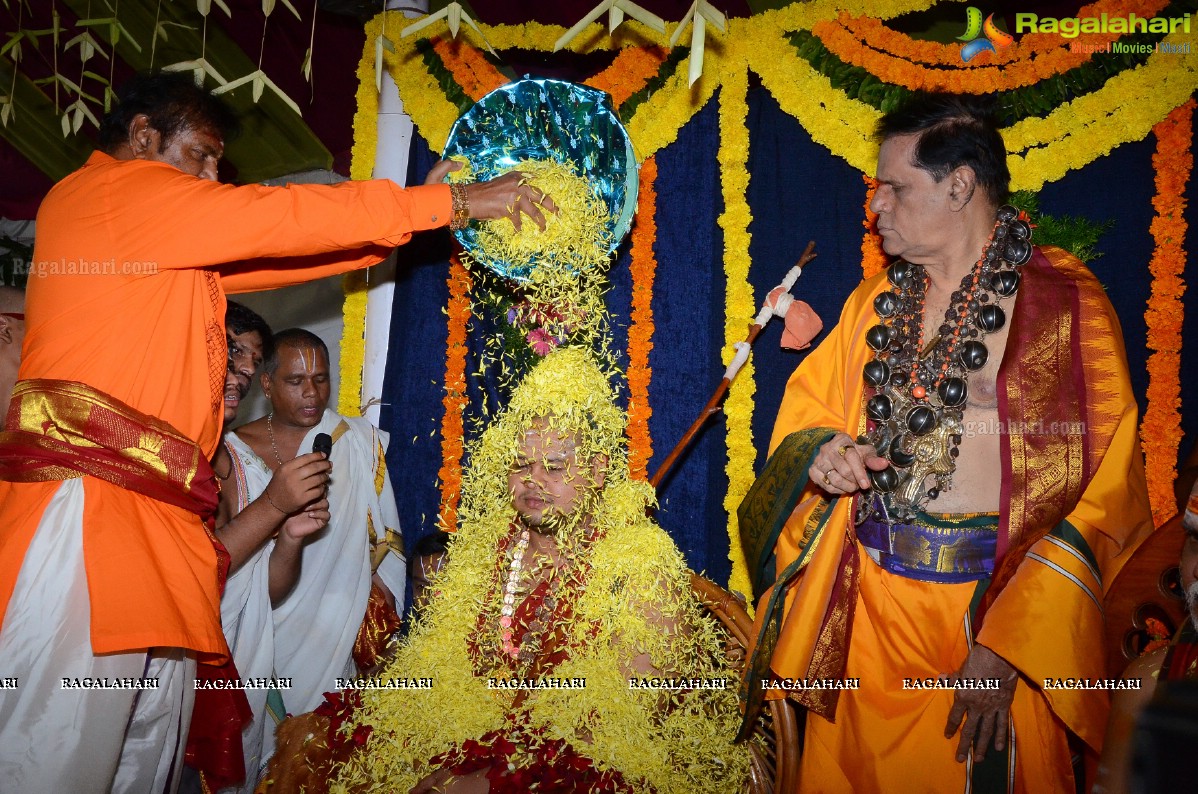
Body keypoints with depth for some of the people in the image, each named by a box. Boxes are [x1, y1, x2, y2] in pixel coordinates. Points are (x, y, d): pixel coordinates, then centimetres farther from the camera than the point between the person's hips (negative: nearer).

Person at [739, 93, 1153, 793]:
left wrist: (1005, 647, -18)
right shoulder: (874, 304, 8)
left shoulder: (1068, 305, -9)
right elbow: (808, 410, 13)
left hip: (996, 603, -4)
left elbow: (1101, 491, -13)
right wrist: (824, 454, -12)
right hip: (867, 600, 4)